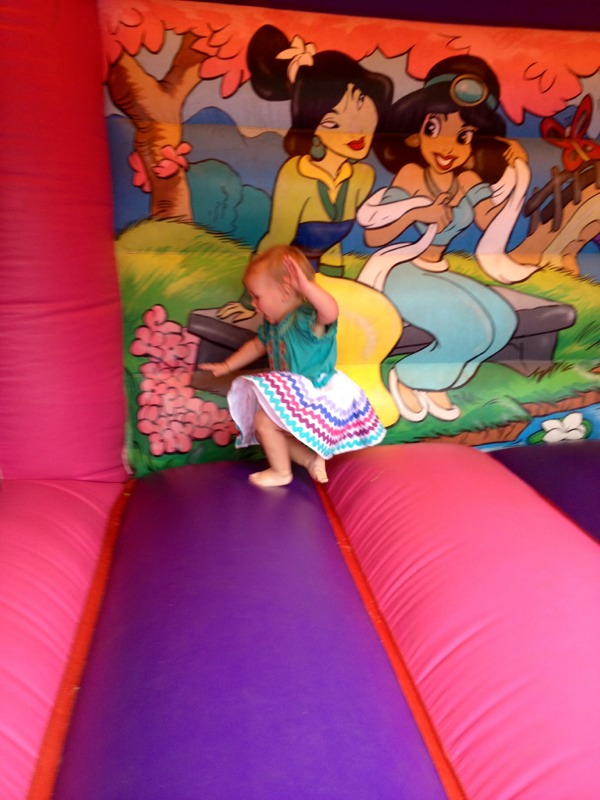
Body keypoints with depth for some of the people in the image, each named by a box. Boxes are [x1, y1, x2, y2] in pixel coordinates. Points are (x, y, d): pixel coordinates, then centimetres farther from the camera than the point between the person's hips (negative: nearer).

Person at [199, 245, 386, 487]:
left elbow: (331, 311, -50)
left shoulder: (306, 318, -26)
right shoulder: (272, 323, 3)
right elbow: (257, 345, 22)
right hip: (292, 393, 11)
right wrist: (227, 366, 25)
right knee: (263, 426, 18)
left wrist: (306, 285, -63)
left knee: (263, 420, -19)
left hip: (314, 396, -11)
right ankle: (311, 459, 16)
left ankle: (281, 472, 4)